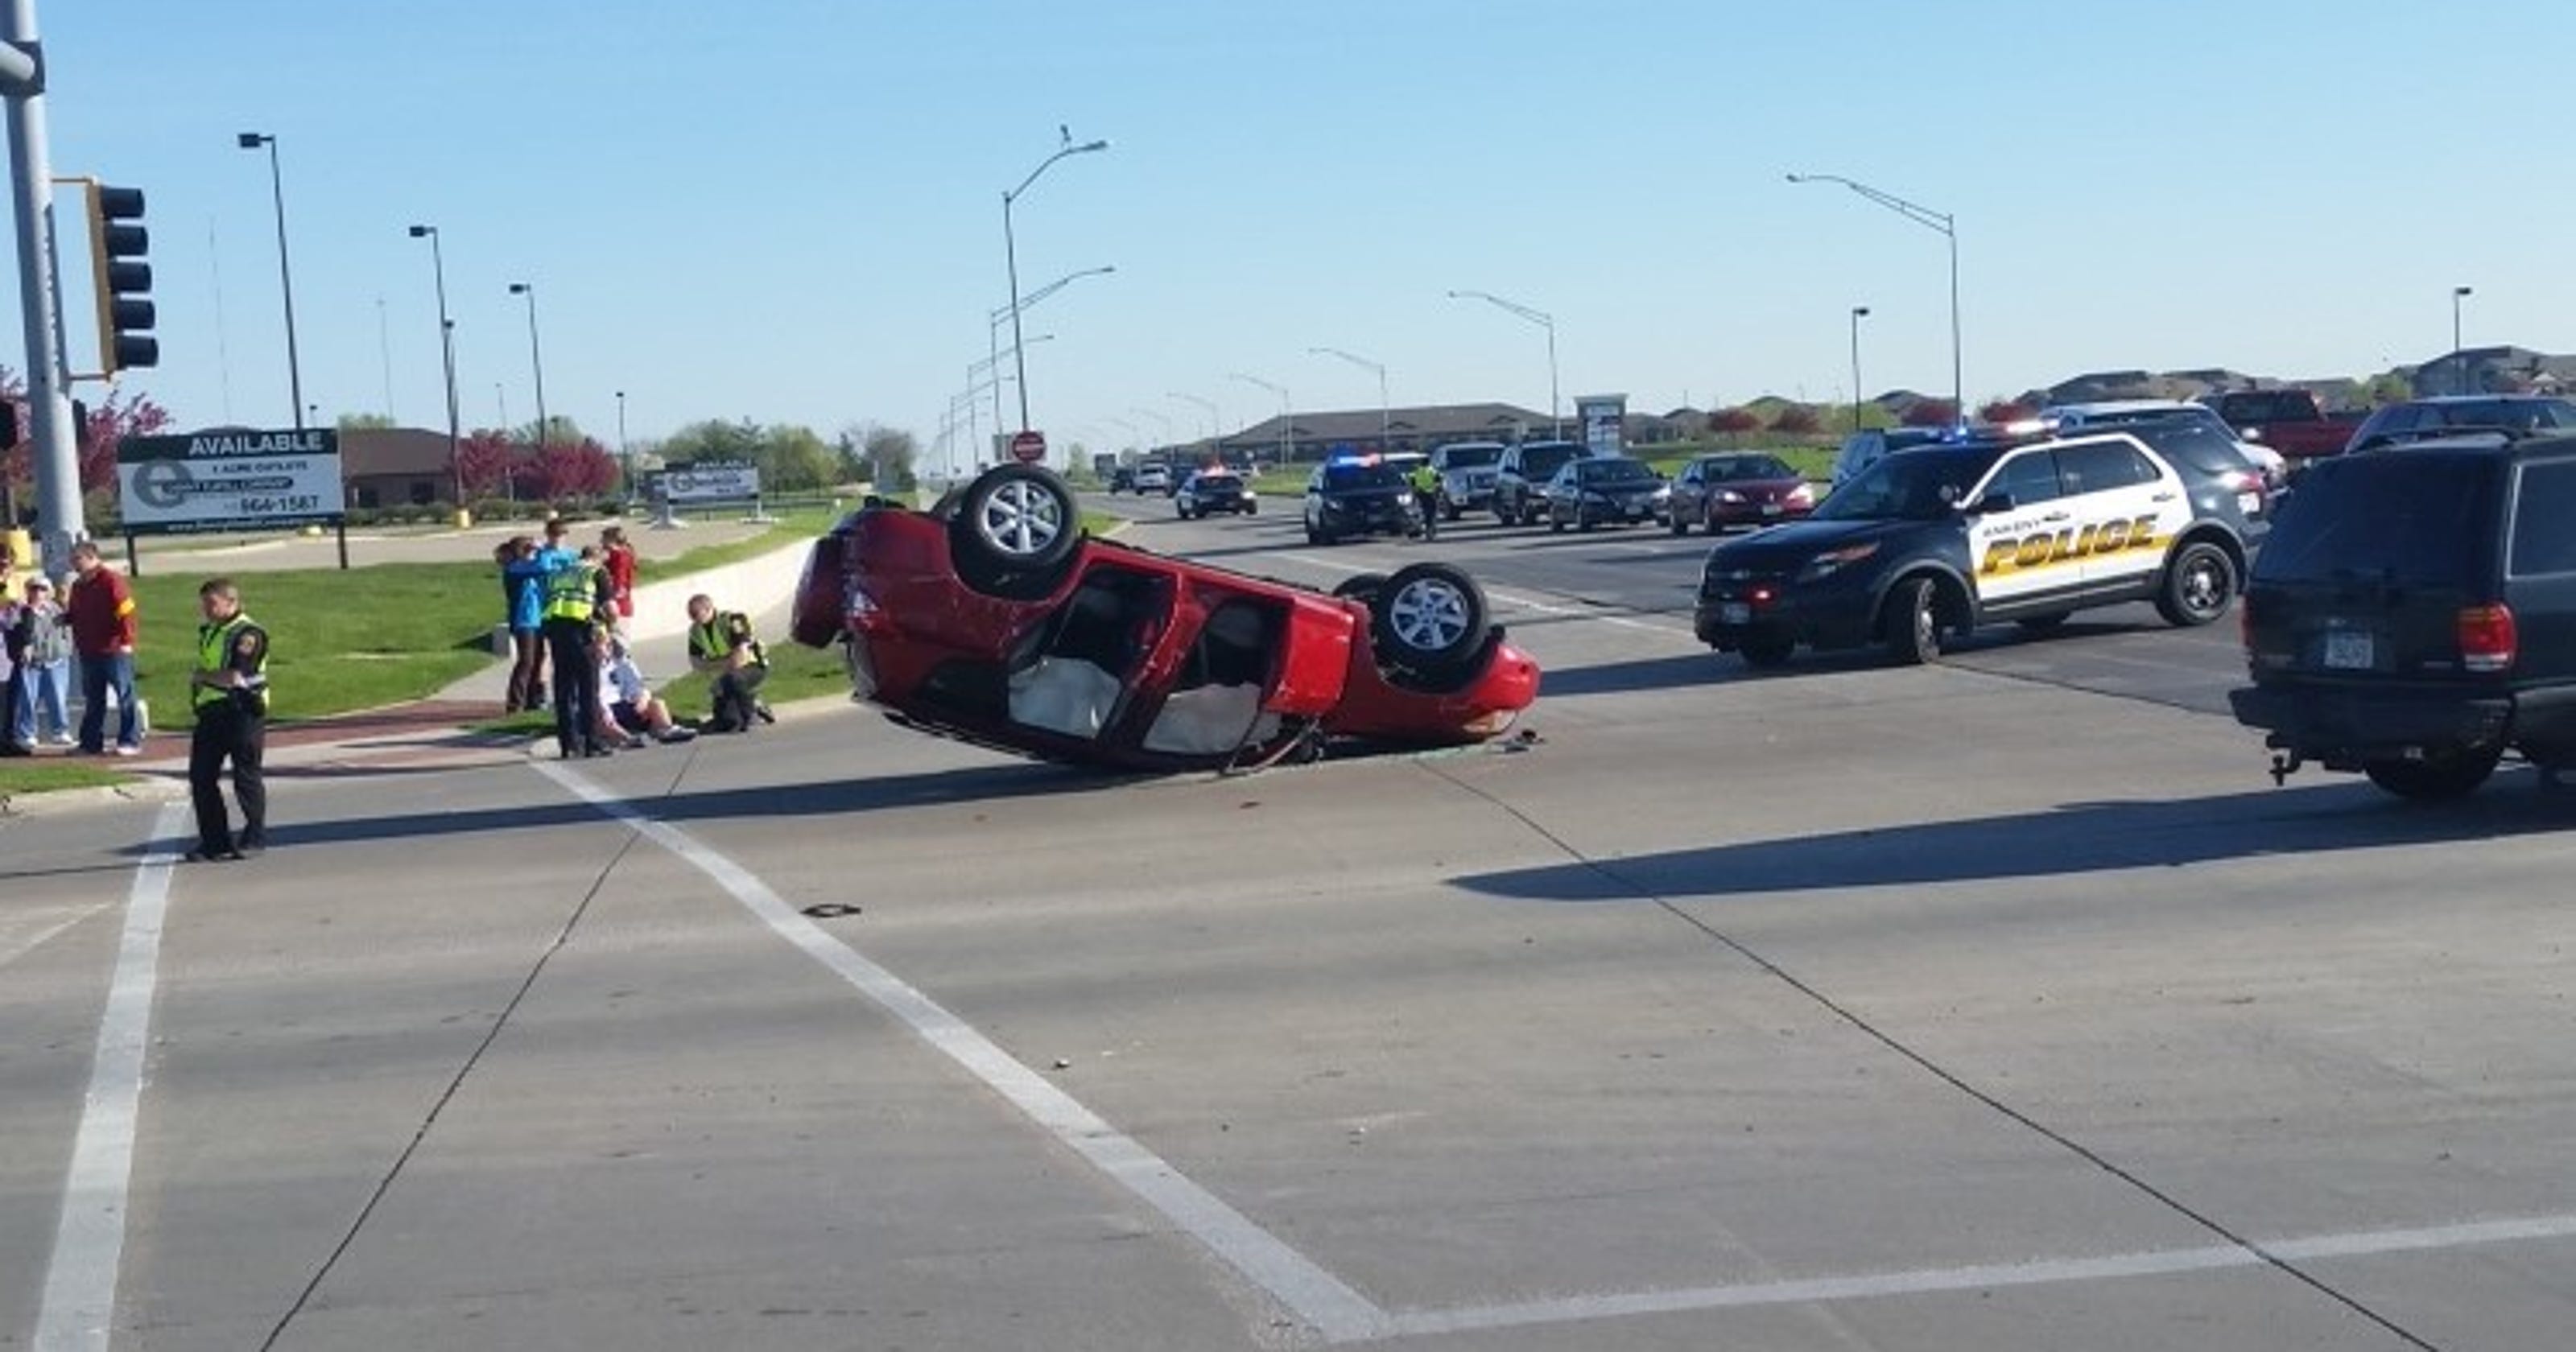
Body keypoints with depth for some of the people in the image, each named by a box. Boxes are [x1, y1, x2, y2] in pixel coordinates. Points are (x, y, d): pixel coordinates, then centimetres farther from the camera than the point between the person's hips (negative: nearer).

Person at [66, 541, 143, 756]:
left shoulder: (111, 580, -10)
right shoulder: (78, 586, 14)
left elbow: (126, 613, -14)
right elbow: (76, 616, 24)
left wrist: (126, 641, -18)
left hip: (114, 651, -8)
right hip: (89, 653, 8)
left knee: (125, 696, -3)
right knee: (93, 699, 12)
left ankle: (131, 742, 0)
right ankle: (91, 743, 18)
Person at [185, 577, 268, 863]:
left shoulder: (248, 634, -11)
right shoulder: (207, 633, 18)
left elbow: (235, 677, -20)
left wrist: (201, 676, -6)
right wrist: (197, 683, 5)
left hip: (242, 712, -9)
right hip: (211, 712, 9)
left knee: (246, 777, -1)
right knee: (201, 777, 5)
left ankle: (255, 836, 11)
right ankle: (215, 841, 11)